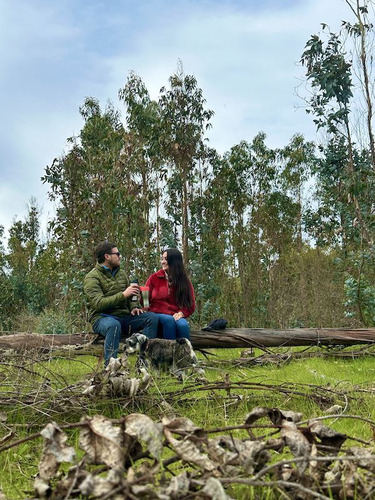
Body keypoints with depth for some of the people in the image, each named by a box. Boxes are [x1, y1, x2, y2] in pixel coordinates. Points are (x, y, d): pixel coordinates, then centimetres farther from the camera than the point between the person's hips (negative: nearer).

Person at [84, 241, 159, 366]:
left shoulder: (121, 273, 16)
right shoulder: (92, 278, -7)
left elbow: (131, 295, 22)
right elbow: (98, 303, -20)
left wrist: (134, 307, 0)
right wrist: (123, 295, -24)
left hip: (124, 316, 6)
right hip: (102, 317, -6)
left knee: (152, 317, -16)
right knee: (114, 325, -41)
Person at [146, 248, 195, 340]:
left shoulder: (185, 281, 10)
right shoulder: (154, 277, 9)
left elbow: (191, 305, 9)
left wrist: (181, 313, -11)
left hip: (176, 316, 1)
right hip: (157, 314, -1)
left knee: (183, 325, -33)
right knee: (169, 320, -34)